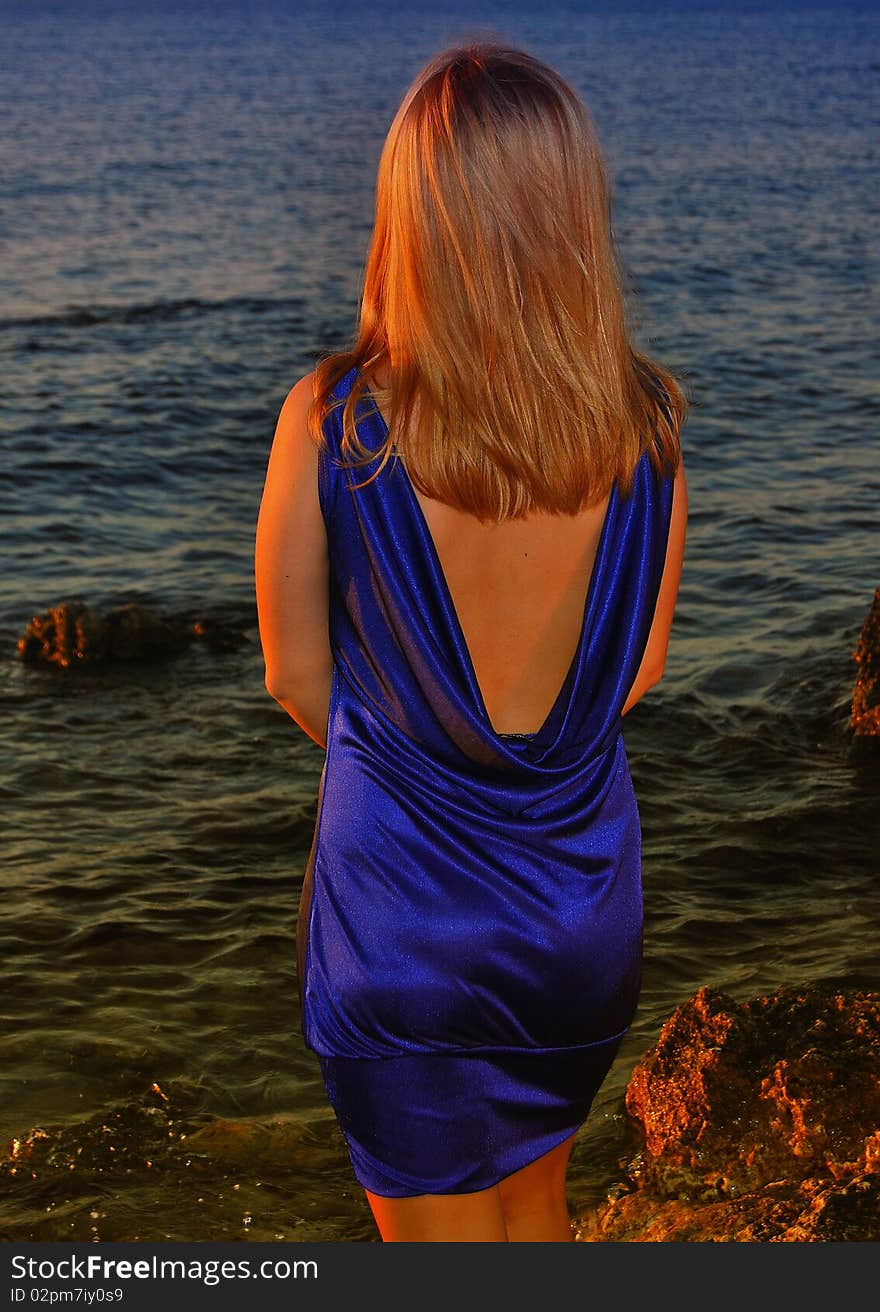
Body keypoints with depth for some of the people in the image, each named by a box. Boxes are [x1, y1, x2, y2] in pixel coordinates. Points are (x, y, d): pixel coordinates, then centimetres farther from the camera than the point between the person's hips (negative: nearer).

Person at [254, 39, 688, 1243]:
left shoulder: (333, 423, -19)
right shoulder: (648, 429, -11)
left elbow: (297, 674, -6)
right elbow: (640, 669, 2)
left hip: (403, 909, -3)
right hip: (586, 907, 3)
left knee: (437, 1235, 18)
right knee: (534, 1203, 29)